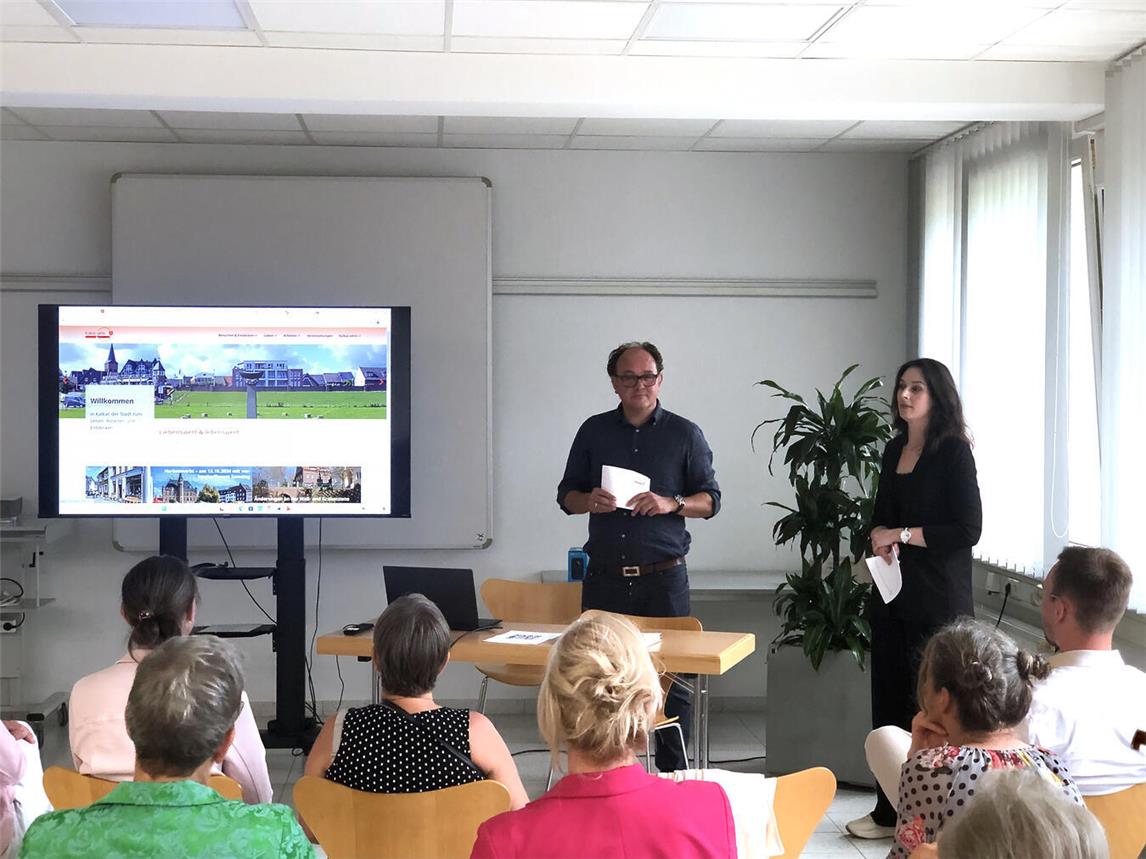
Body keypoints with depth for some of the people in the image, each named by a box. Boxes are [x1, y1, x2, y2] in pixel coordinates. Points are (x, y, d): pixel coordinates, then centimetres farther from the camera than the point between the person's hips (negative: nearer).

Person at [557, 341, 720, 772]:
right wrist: (589, 501, -10)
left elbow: (710, 500, 5)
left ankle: (673, 774, 9)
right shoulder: (593, 431, 10)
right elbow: (566, 494, 13)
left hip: (664, 578, -2)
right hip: (605, 576, 2)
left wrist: (671, 504, -15)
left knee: (671, 679, 0)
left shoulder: (685, 434, 5)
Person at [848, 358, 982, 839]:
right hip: (893, 594, 7)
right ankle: (891, 811, 18)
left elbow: (968, 530, -14)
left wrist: (903, 535, -11)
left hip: (938, 600, -7)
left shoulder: (953, 452, -8)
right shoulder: (894, 451, 13)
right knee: (889, 703, 9)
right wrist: (882, 542, 0)